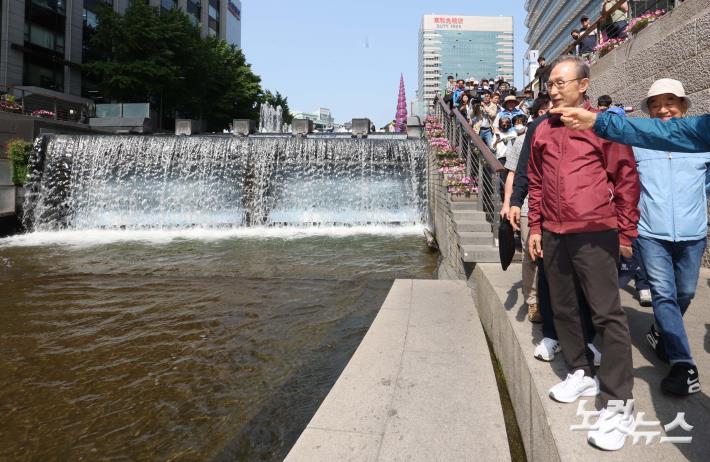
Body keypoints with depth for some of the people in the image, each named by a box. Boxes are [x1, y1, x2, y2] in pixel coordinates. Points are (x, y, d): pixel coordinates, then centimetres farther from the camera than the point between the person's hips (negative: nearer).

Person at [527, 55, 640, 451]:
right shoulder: (544, 130, 11)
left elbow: (627, 179, -4)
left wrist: (626, 233, -4)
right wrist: (535, 227, 12)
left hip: (595, 235, -6)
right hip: (553, 235, 6)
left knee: (607, 314, -4)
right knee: (564, 309, 14)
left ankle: (619, 404, 5)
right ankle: (583, 373, 32)